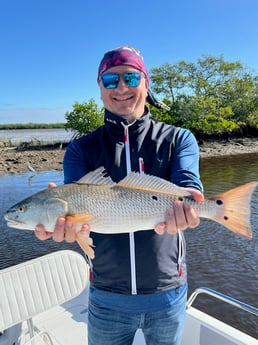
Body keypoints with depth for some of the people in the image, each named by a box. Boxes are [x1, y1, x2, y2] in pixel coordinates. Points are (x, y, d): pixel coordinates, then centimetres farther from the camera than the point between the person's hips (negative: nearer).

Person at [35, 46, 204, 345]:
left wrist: (180, 206, -42)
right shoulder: (82, 149, -2)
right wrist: (67, 222, -38)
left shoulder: (178, 139, -3)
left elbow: (187, 185, -19)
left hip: (167, 294, 1)